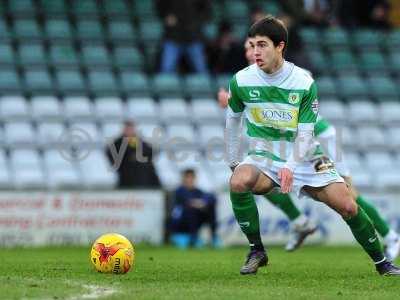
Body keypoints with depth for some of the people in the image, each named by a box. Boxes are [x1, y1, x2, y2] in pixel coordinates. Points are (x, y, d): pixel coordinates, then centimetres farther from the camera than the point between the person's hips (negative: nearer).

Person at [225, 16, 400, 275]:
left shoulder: (304, 82, -13)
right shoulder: (241, 81, -9)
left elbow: (305, 133, -13)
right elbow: (233, 118, 10)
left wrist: (291, 166, -30)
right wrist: (233, 161, 13)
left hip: (303, 159, 0)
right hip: (263, 157, 0)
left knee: (348, 206, -10)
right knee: (239, 182, -34)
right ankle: (257, 251, -17)